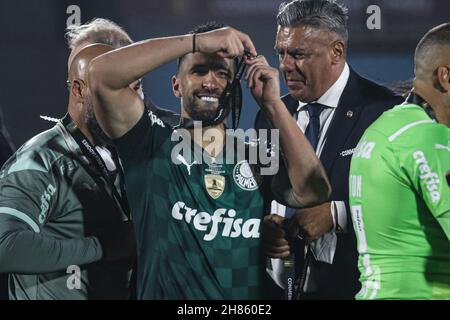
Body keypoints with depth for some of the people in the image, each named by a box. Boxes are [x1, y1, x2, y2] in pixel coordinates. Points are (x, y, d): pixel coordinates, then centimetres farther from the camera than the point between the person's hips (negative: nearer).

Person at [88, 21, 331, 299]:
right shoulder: (152, 143, 2)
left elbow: (312, 192, -8)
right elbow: (102, 74, -13)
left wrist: (273, 103, -9)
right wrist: (196, 42, -15)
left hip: (246, 311, 2)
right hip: (165, 292, -2)